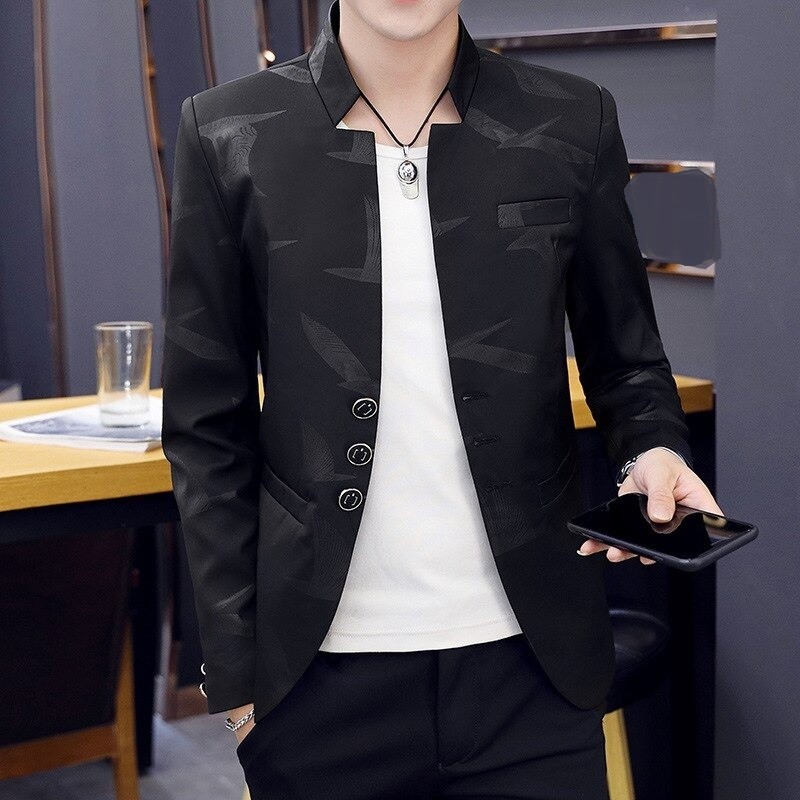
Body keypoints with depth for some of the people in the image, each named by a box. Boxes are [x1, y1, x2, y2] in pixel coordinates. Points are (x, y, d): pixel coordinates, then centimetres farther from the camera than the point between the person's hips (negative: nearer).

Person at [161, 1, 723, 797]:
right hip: (322, 673, 0)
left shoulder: (573, 123, 1)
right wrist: (235, 668, -1)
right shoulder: (228, 135, -1)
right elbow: (208, 424, 1)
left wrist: (653, 450, -11)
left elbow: (626, 361, 11)